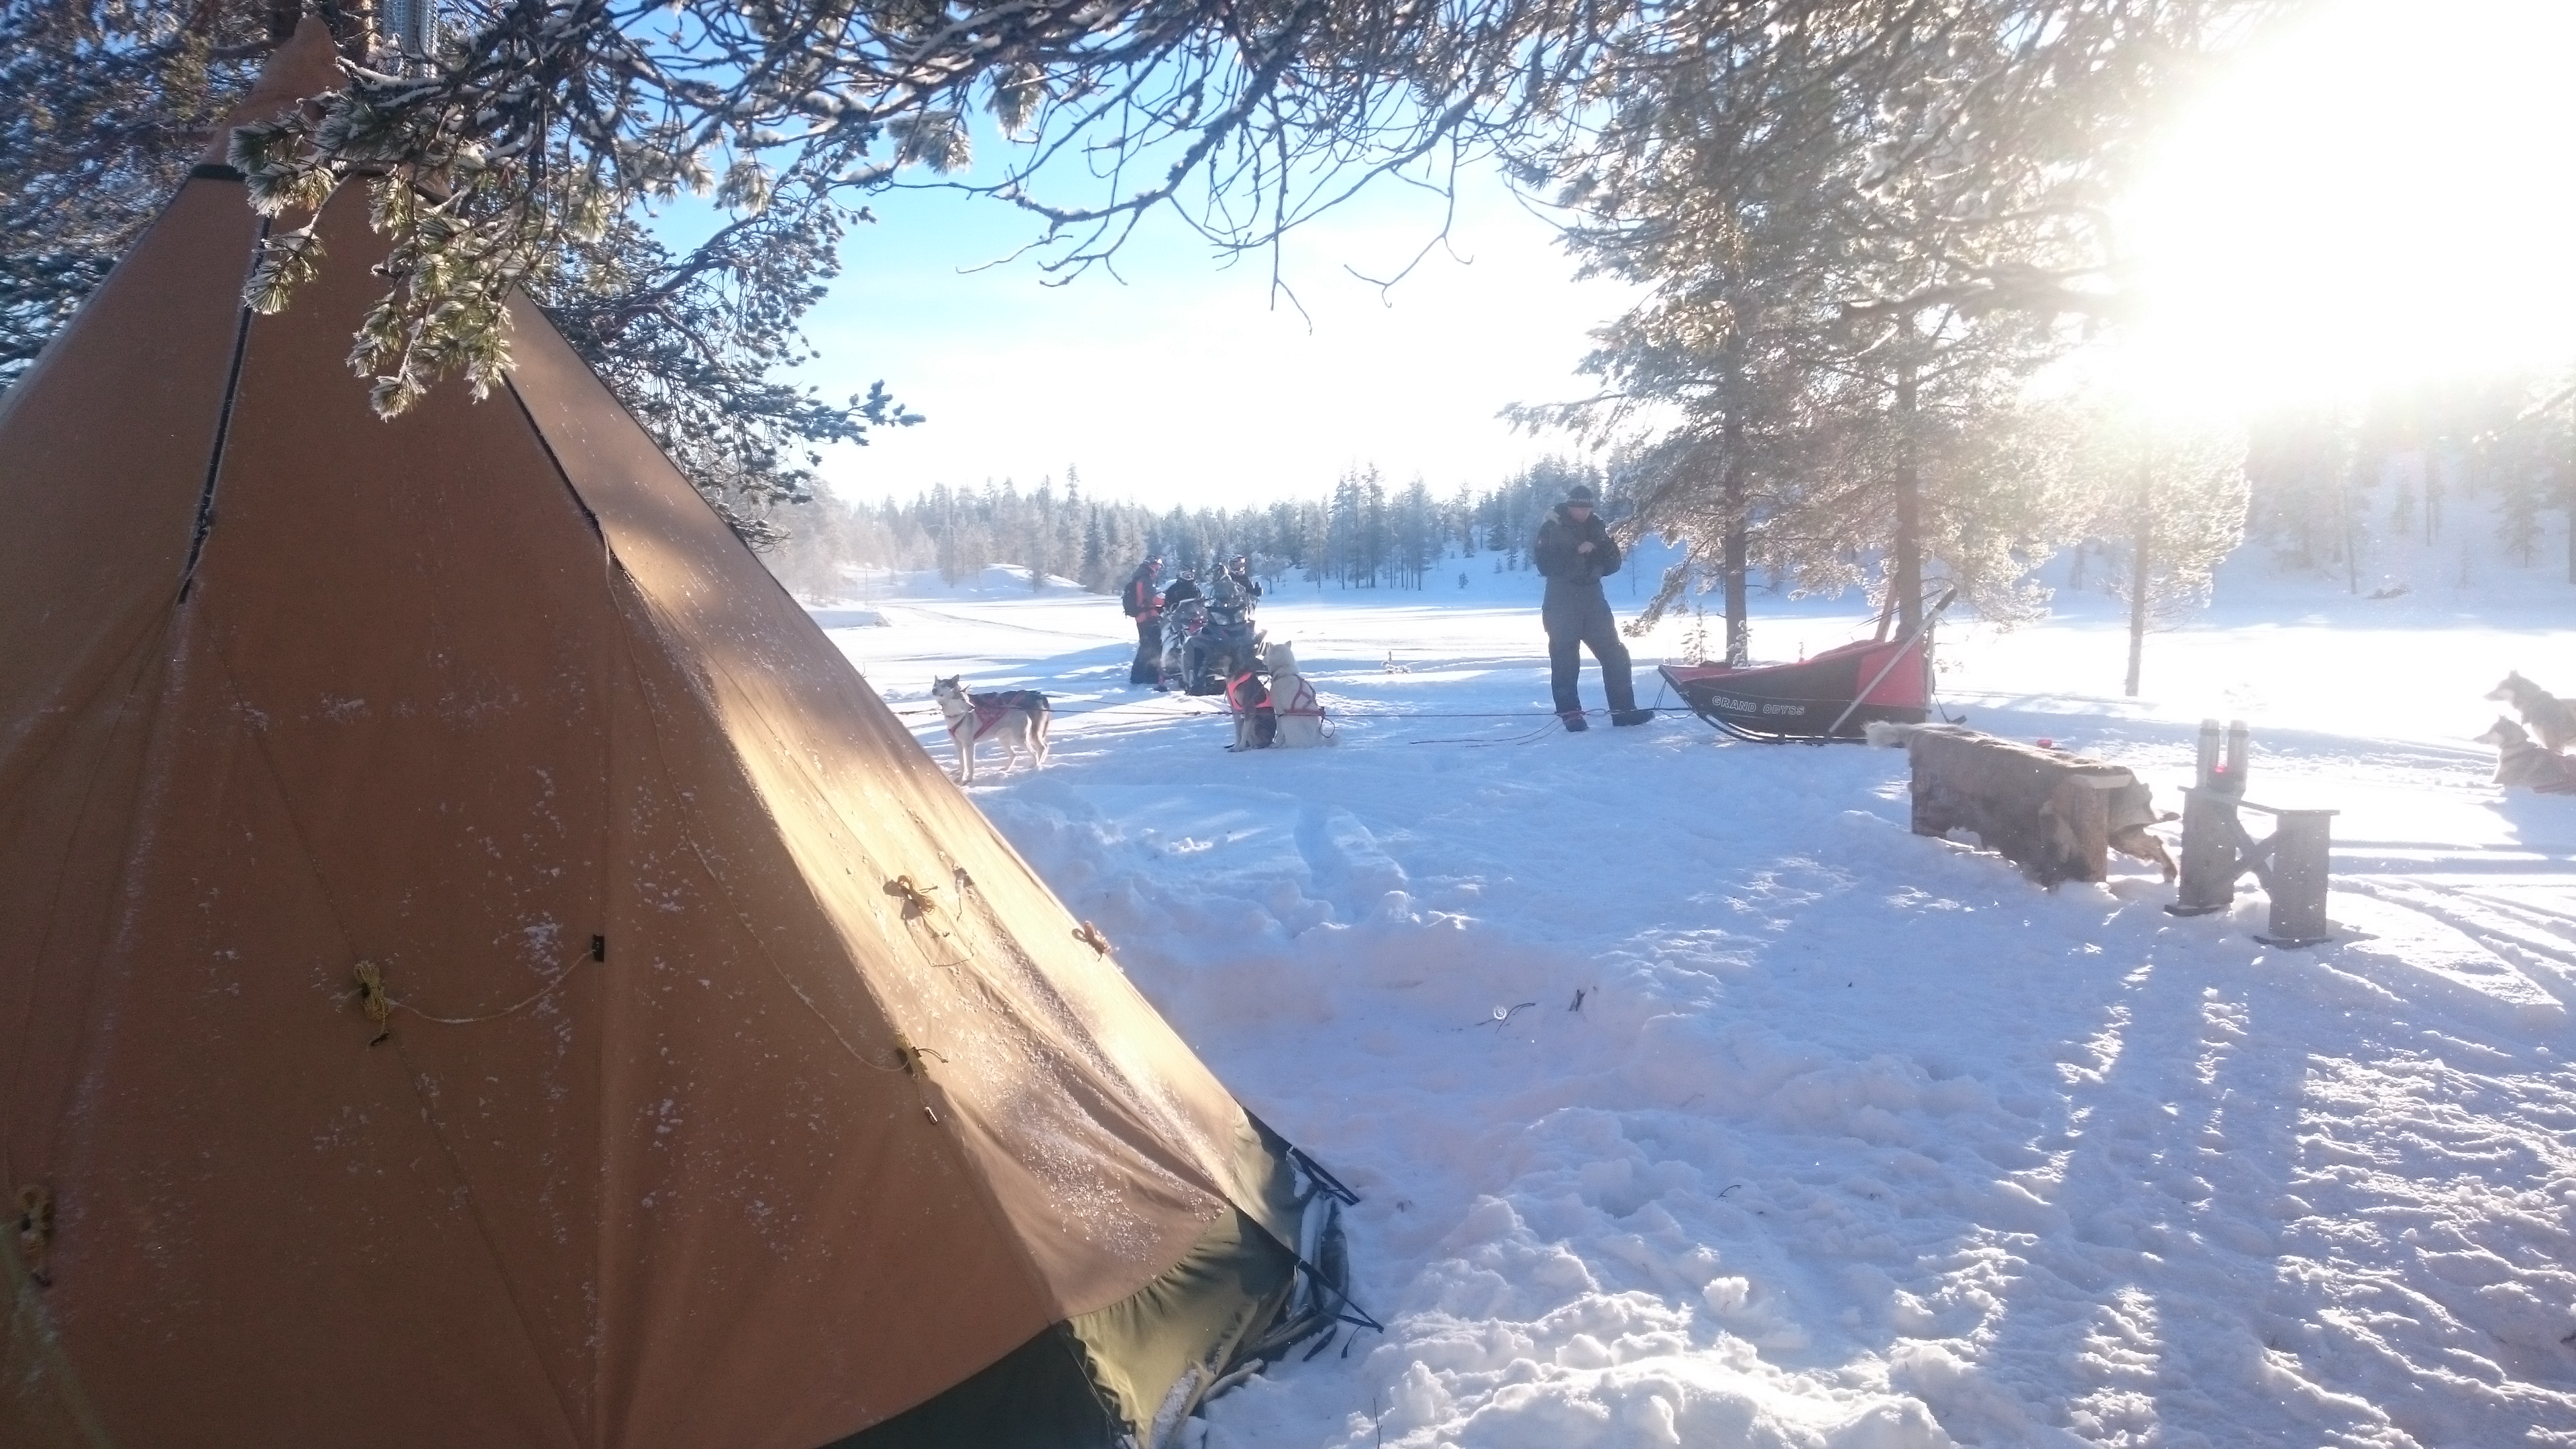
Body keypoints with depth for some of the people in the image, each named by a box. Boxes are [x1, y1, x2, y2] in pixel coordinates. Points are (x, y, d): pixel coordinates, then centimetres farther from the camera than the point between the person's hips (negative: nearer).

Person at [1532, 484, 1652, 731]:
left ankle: (1623, 709, 6)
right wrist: (1576, 552, -20)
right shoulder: (1552, 529, -3)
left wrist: (1599, 551, -10)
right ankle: (1570, 711, 2)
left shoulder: (1596, 528, 11)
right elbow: (1544, 562, -15)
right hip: (1562, 602, -5)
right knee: (1565, 657, -5)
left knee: (1614, 653, 1)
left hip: (1593, 598, 5)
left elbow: (1613, 563, 10)